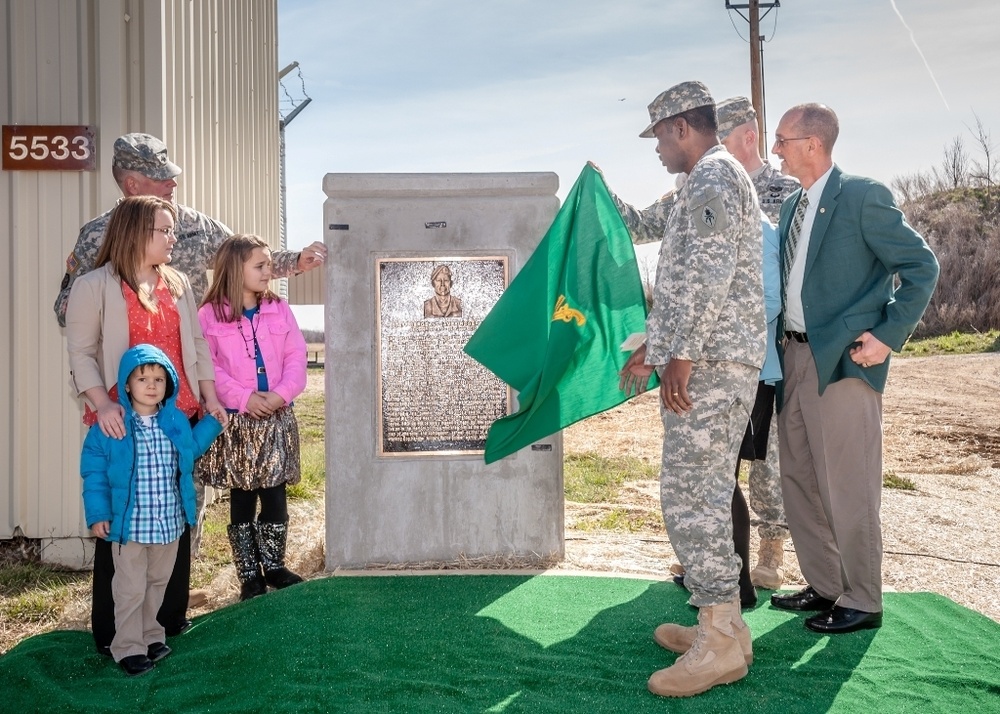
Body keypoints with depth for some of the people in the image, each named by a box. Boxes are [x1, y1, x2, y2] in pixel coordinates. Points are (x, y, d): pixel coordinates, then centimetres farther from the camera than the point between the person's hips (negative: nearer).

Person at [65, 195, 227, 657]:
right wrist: (102, 405, -21)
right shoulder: (95, 286, -4)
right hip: (123, 422, -5)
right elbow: (81, 353, -8)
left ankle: (170, 617, 27)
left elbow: (197, 344, 15)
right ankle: (113, 632, 14)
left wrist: (210, 397, 7)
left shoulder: (178, 284, 13)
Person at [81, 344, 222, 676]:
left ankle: (150, 635, 36)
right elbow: (94, 471, -7)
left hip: (170, 523, 4)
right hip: (129, 524, -4)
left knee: (158, 583, 19)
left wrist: (213, 422, 13)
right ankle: (128, 648, 19)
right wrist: (97, 514, -10)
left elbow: (191, 450, 19)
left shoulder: (176, 421, 1)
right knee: (131, 589, 4)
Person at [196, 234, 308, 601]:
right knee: (241, 498, 7)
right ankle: (248, 574, 19)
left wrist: (281, 393, -14)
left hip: (277, 418, 3)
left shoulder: (279, 309, 6)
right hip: (236, 421, -2)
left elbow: (296, 357, 2)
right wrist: (244, 398, -18)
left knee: (274, 494, 6)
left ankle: (272, 565, 23)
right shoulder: (210, 315, -3)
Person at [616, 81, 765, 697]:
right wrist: (652, 347, 28)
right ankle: (723, 623, 22)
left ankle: (721, 645, -1)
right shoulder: (715, 178, 24)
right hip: (709, 363, 11)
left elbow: (709, 276, -22)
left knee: (691, 496, -9)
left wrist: (681, 356, -22)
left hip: (708, 366, -11)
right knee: (704, 495, 13)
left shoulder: (714, 175, -9)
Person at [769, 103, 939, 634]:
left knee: (848, 489, 0)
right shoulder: (793, 205, 14)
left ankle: (861, 602, 16)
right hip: (797, 357, 8)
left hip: (845, 360, -8)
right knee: (799, 482, 14)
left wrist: (889, 335, -13)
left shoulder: (864, 196, -9)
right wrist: (786, 337, 10)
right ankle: (823, 586, 29)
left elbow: (921, 266, -9)